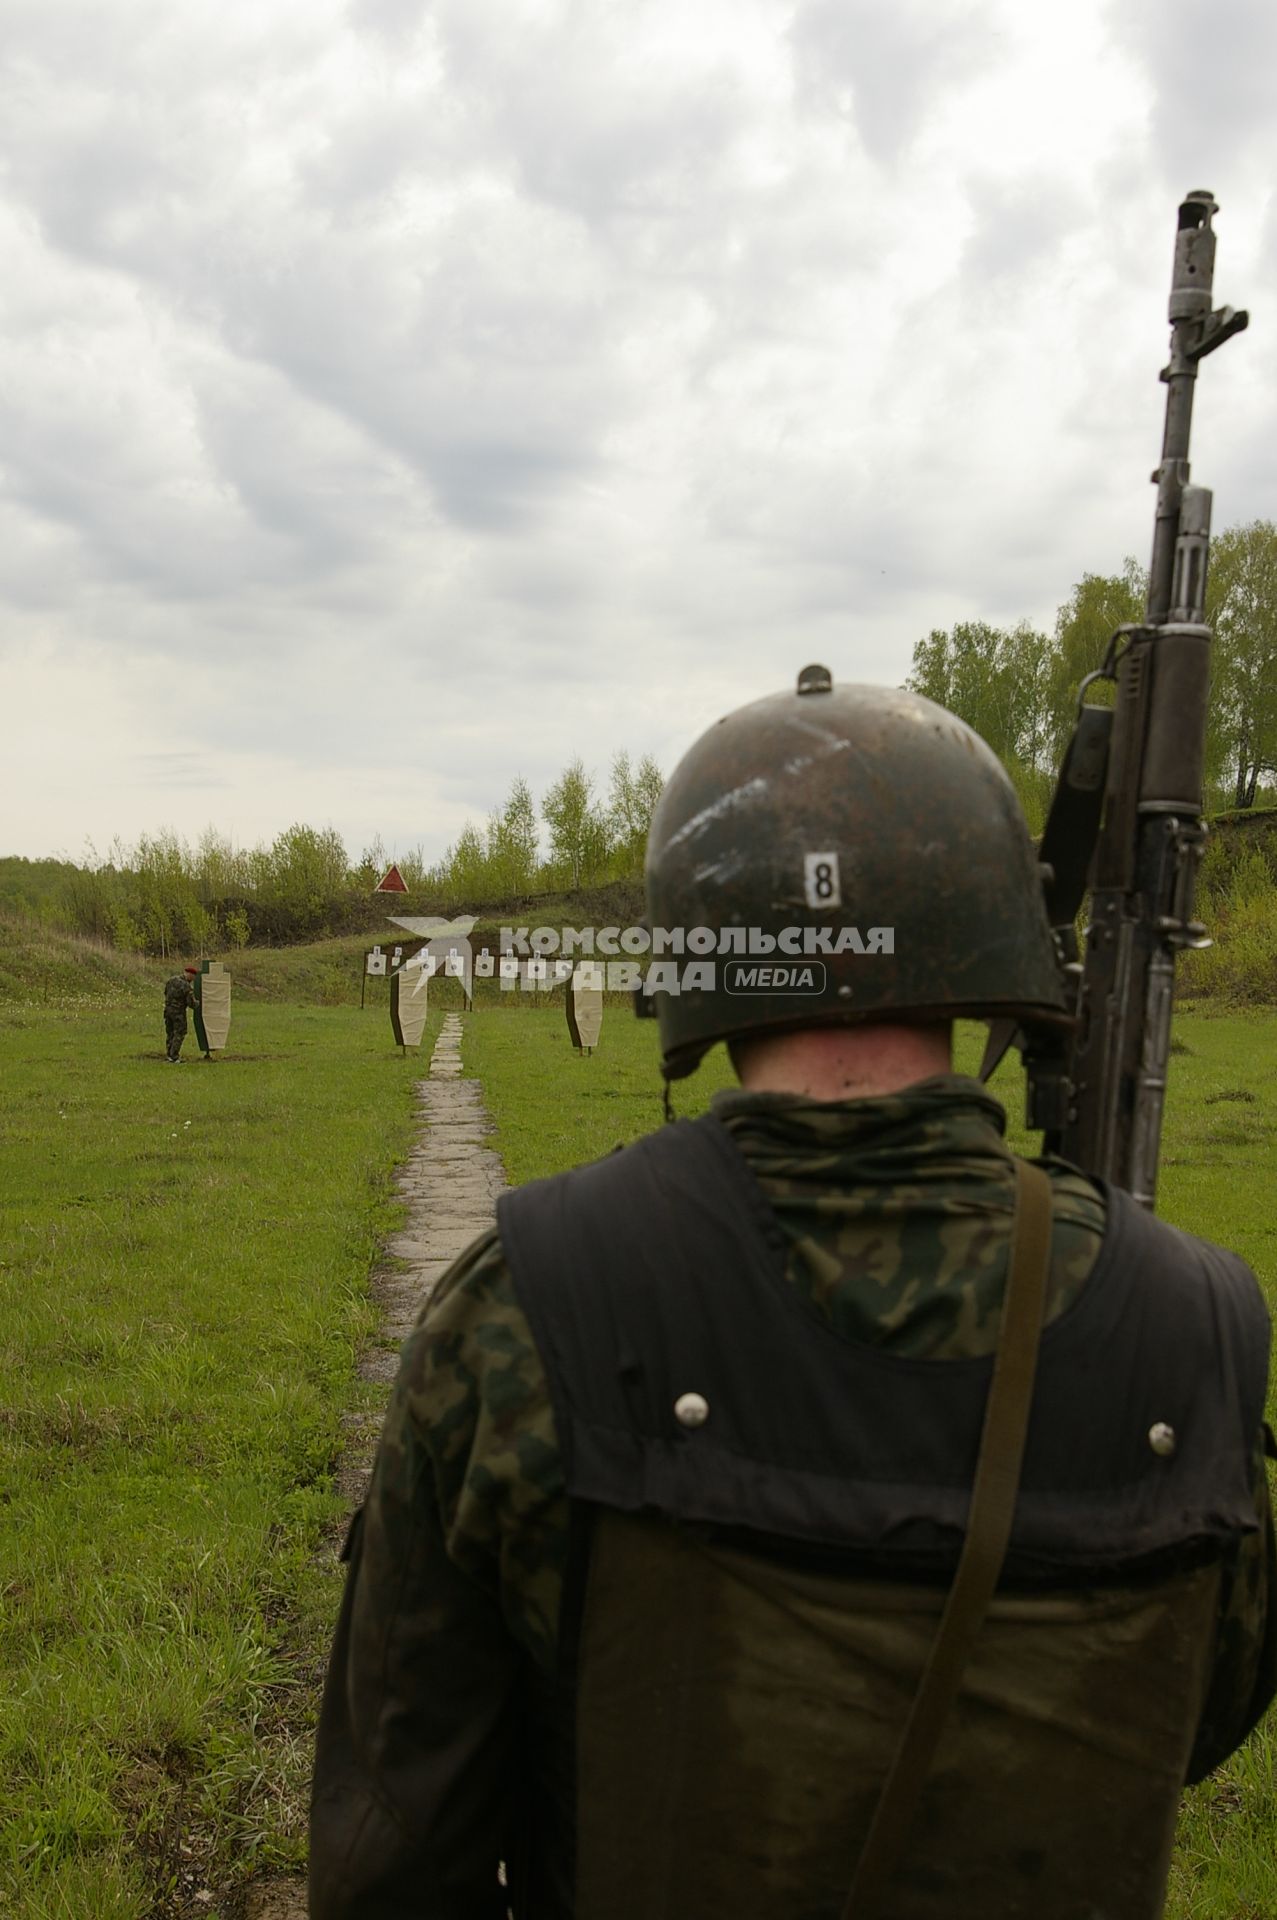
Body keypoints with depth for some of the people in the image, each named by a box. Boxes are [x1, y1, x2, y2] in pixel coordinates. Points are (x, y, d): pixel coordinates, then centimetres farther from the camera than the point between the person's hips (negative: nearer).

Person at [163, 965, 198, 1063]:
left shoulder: (172, 979, 0)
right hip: (179, 1012, -7)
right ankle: (174, 1057, 2)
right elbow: (191, 1003, -19)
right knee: (179, 1034, 3)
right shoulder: (187, 986, -21)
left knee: (170, 1033, 16)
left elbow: (165, 992, 14)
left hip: (168, 1009, 7)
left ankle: (169, 1055, 21)